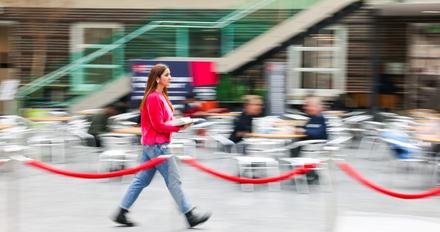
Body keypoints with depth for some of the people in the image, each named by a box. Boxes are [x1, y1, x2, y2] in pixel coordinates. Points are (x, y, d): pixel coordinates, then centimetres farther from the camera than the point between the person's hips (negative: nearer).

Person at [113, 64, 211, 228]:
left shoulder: (161, 96, 14)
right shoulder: (153, 98, -17)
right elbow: (158, 125, -19)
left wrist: (177, 122, 4)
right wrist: (179, 128, -16)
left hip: (151, 145, 10)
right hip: (157, 145, -10)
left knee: (141, 180, 11)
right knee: (173, 180, -4)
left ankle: (121, 213, 13)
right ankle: (190, 216, 2)